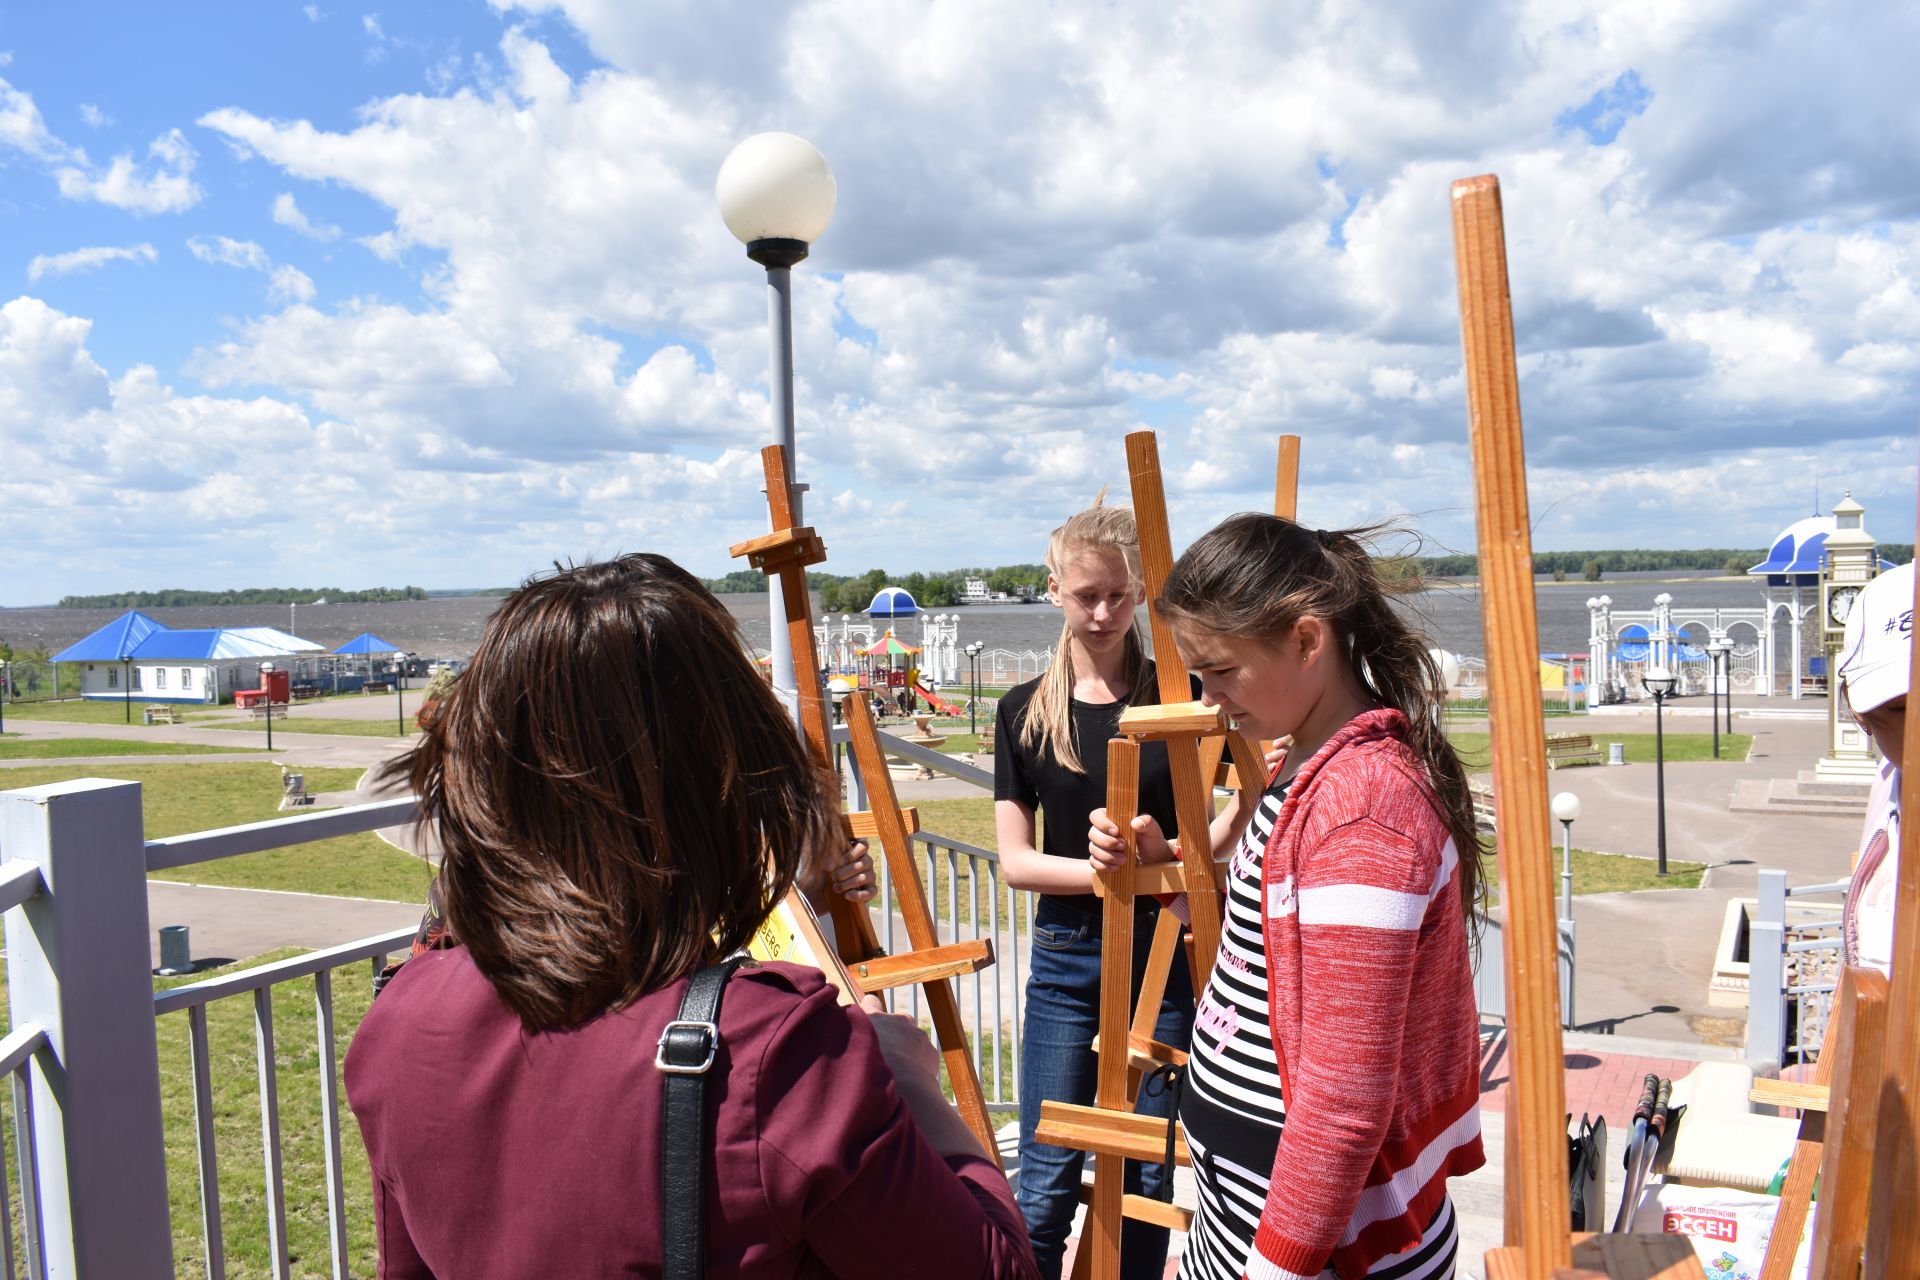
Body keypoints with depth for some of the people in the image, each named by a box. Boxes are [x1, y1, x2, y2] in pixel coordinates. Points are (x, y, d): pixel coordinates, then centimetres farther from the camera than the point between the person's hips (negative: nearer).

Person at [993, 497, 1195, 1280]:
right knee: (1047, 1187, 4)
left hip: (1163, 951, 0)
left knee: (1145, 1178, 11)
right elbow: (1015, 860, -3)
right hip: (1067, 959, 1)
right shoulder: (1025, 711, 1)